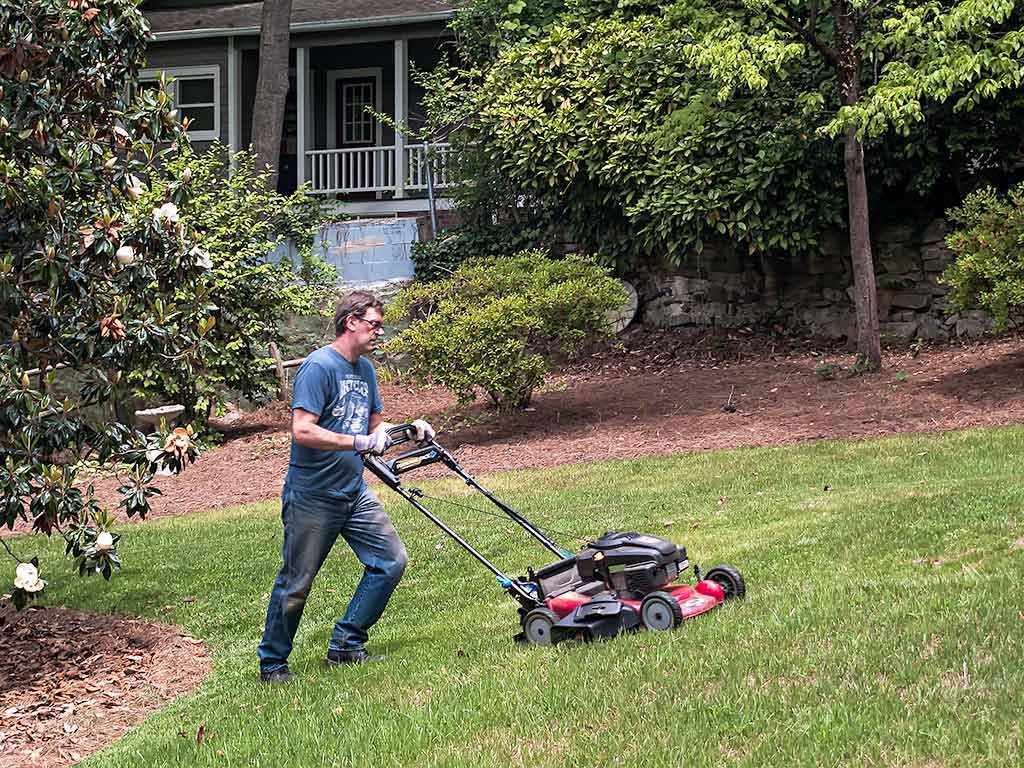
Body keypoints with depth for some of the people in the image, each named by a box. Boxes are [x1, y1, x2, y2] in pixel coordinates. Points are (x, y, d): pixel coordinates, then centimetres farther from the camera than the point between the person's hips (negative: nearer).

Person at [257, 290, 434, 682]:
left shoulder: (365, 369, 10)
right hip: (312, 498, -8)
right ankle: (272, 662, 17)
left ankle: (346, 644, 15)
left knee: (391, 561, 5)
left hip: (354, 492, 8)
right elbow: (302, 431, -24)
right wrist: (360, 443, -27)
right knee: (296, 584, 1)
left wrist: (409, 429, 3)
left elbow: (375, 425, 21)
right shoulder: (319, 366, -17)